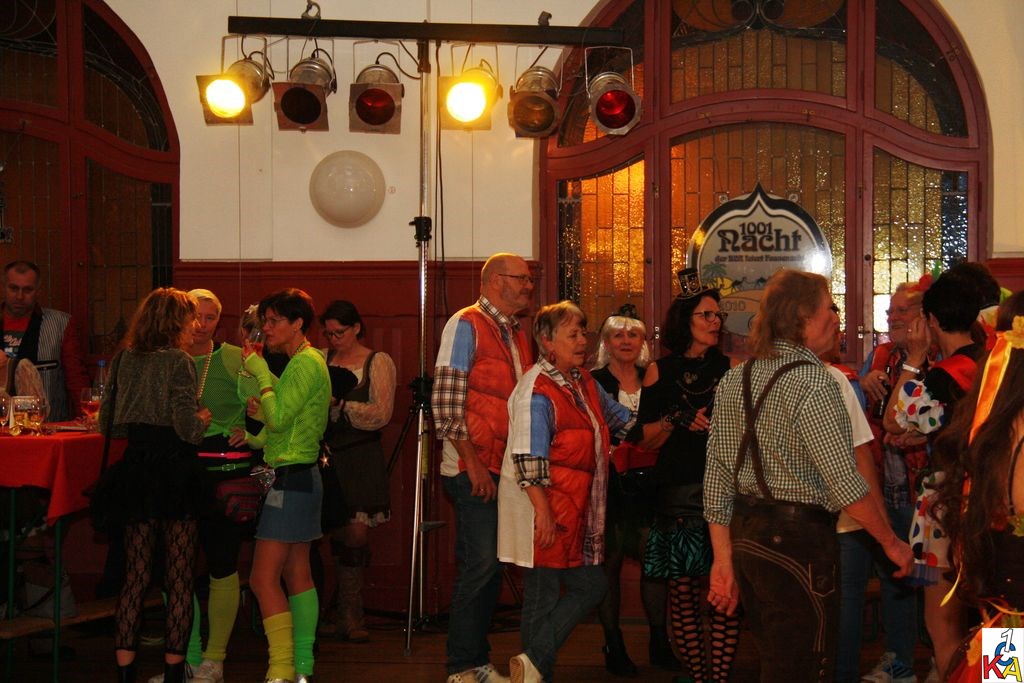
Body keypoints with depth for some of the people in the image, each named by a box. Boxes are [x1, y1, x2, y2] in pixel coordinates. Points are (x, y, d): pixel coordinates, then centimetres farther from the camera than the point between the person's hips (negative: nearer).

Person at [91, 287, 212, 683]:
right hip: (175, 472, -6)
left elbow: (108, 421, 13)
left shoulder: (124, 359, 7)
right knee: (179, 579, 4)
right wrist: (202, 421, 3)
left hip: (135, 469, 6)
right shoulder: (178, 361, -11)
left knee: (135, 577, 11)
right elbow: (187, 427, -18)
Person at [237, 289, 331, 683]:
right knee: (297, 576, 12)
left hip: (292, 479, -11)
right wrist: (256, 439, 8)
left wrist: (260, 373, -13)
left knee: (264, 578, -11)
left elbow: (279, 417, -22)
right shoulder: (304, 362, 17)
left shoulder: (306, 362, -14)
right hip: (300, 476, 11)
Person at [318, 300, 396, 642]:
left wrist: (339, 405, -17)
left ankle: (350, 618, 8)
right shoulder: (320, 361, 12)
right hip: (325, 456, 2)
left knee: (356, 535, -3)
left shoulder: (378, 363, 3)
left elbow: (381, 414, -9)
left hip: (361, 459, -2)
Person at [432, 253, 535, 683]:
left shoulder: (517, 334, 17)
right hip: (474, 468, -8)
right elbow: (445, 401, -13)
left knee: (490, 566, 11)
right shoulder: (466, 325, -6)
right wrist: (472, 463, -16)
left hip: (507, 469, 8)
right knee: (480, 563, -9)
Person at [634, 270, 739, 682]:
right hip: (678, 490, 0)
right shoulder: (660, 372, 8)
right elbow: (648, 439, 6)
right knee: (682, 587, -1)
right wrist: (678, 420, -11)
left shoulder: (730, 368, 10)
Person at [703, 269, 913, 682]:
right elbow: (845, 482, -19)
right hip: (798, 539, -8)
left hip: (745, 535, 8)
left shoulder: (734, 381, 8)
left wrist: (724, 561, 11)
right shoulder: (811, 381, -15)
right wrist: (892, 543, -6)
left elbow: (717, 478, 8)